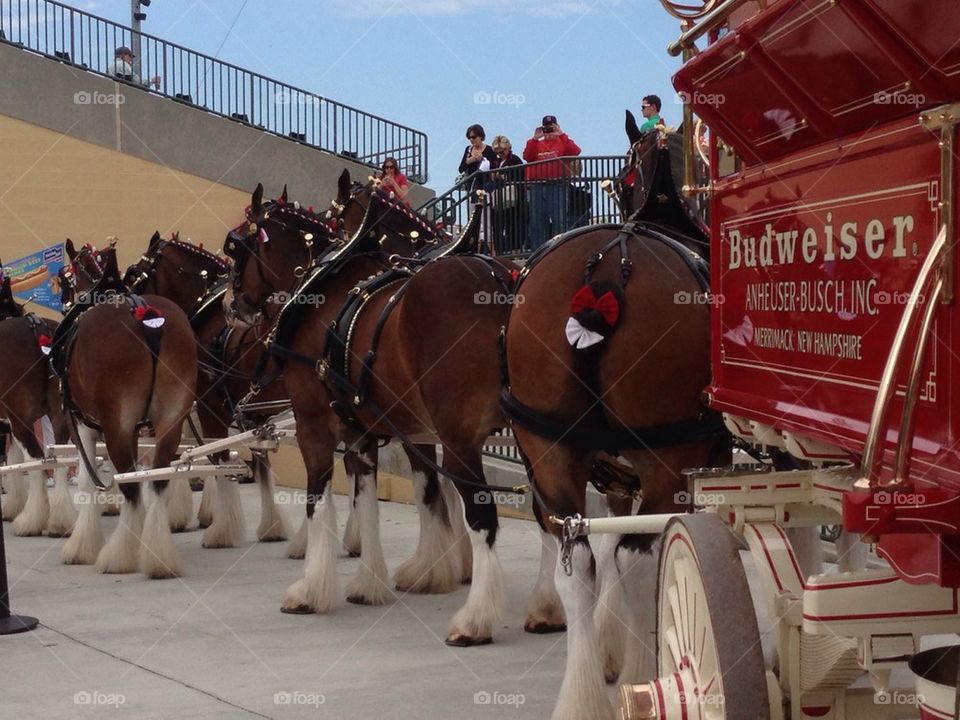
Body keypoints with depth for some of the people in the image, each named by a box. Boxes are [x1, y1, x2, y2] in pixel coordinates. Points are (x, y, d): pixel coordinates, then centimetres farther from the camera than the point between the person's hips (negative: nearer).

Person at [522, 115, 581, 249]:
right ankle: (537, 250, 11)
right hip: (538, 186, 3)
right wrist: (534, 139, -8)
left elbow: (575, 151, -11)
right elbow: (527, 156, -1)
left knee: (559, 219, -7)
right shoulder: (537, 144, 17)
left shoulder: (562, 142, 9)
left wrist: (561, 135, -14)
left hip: (558, 185, -3)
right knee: (537, 220, 5)